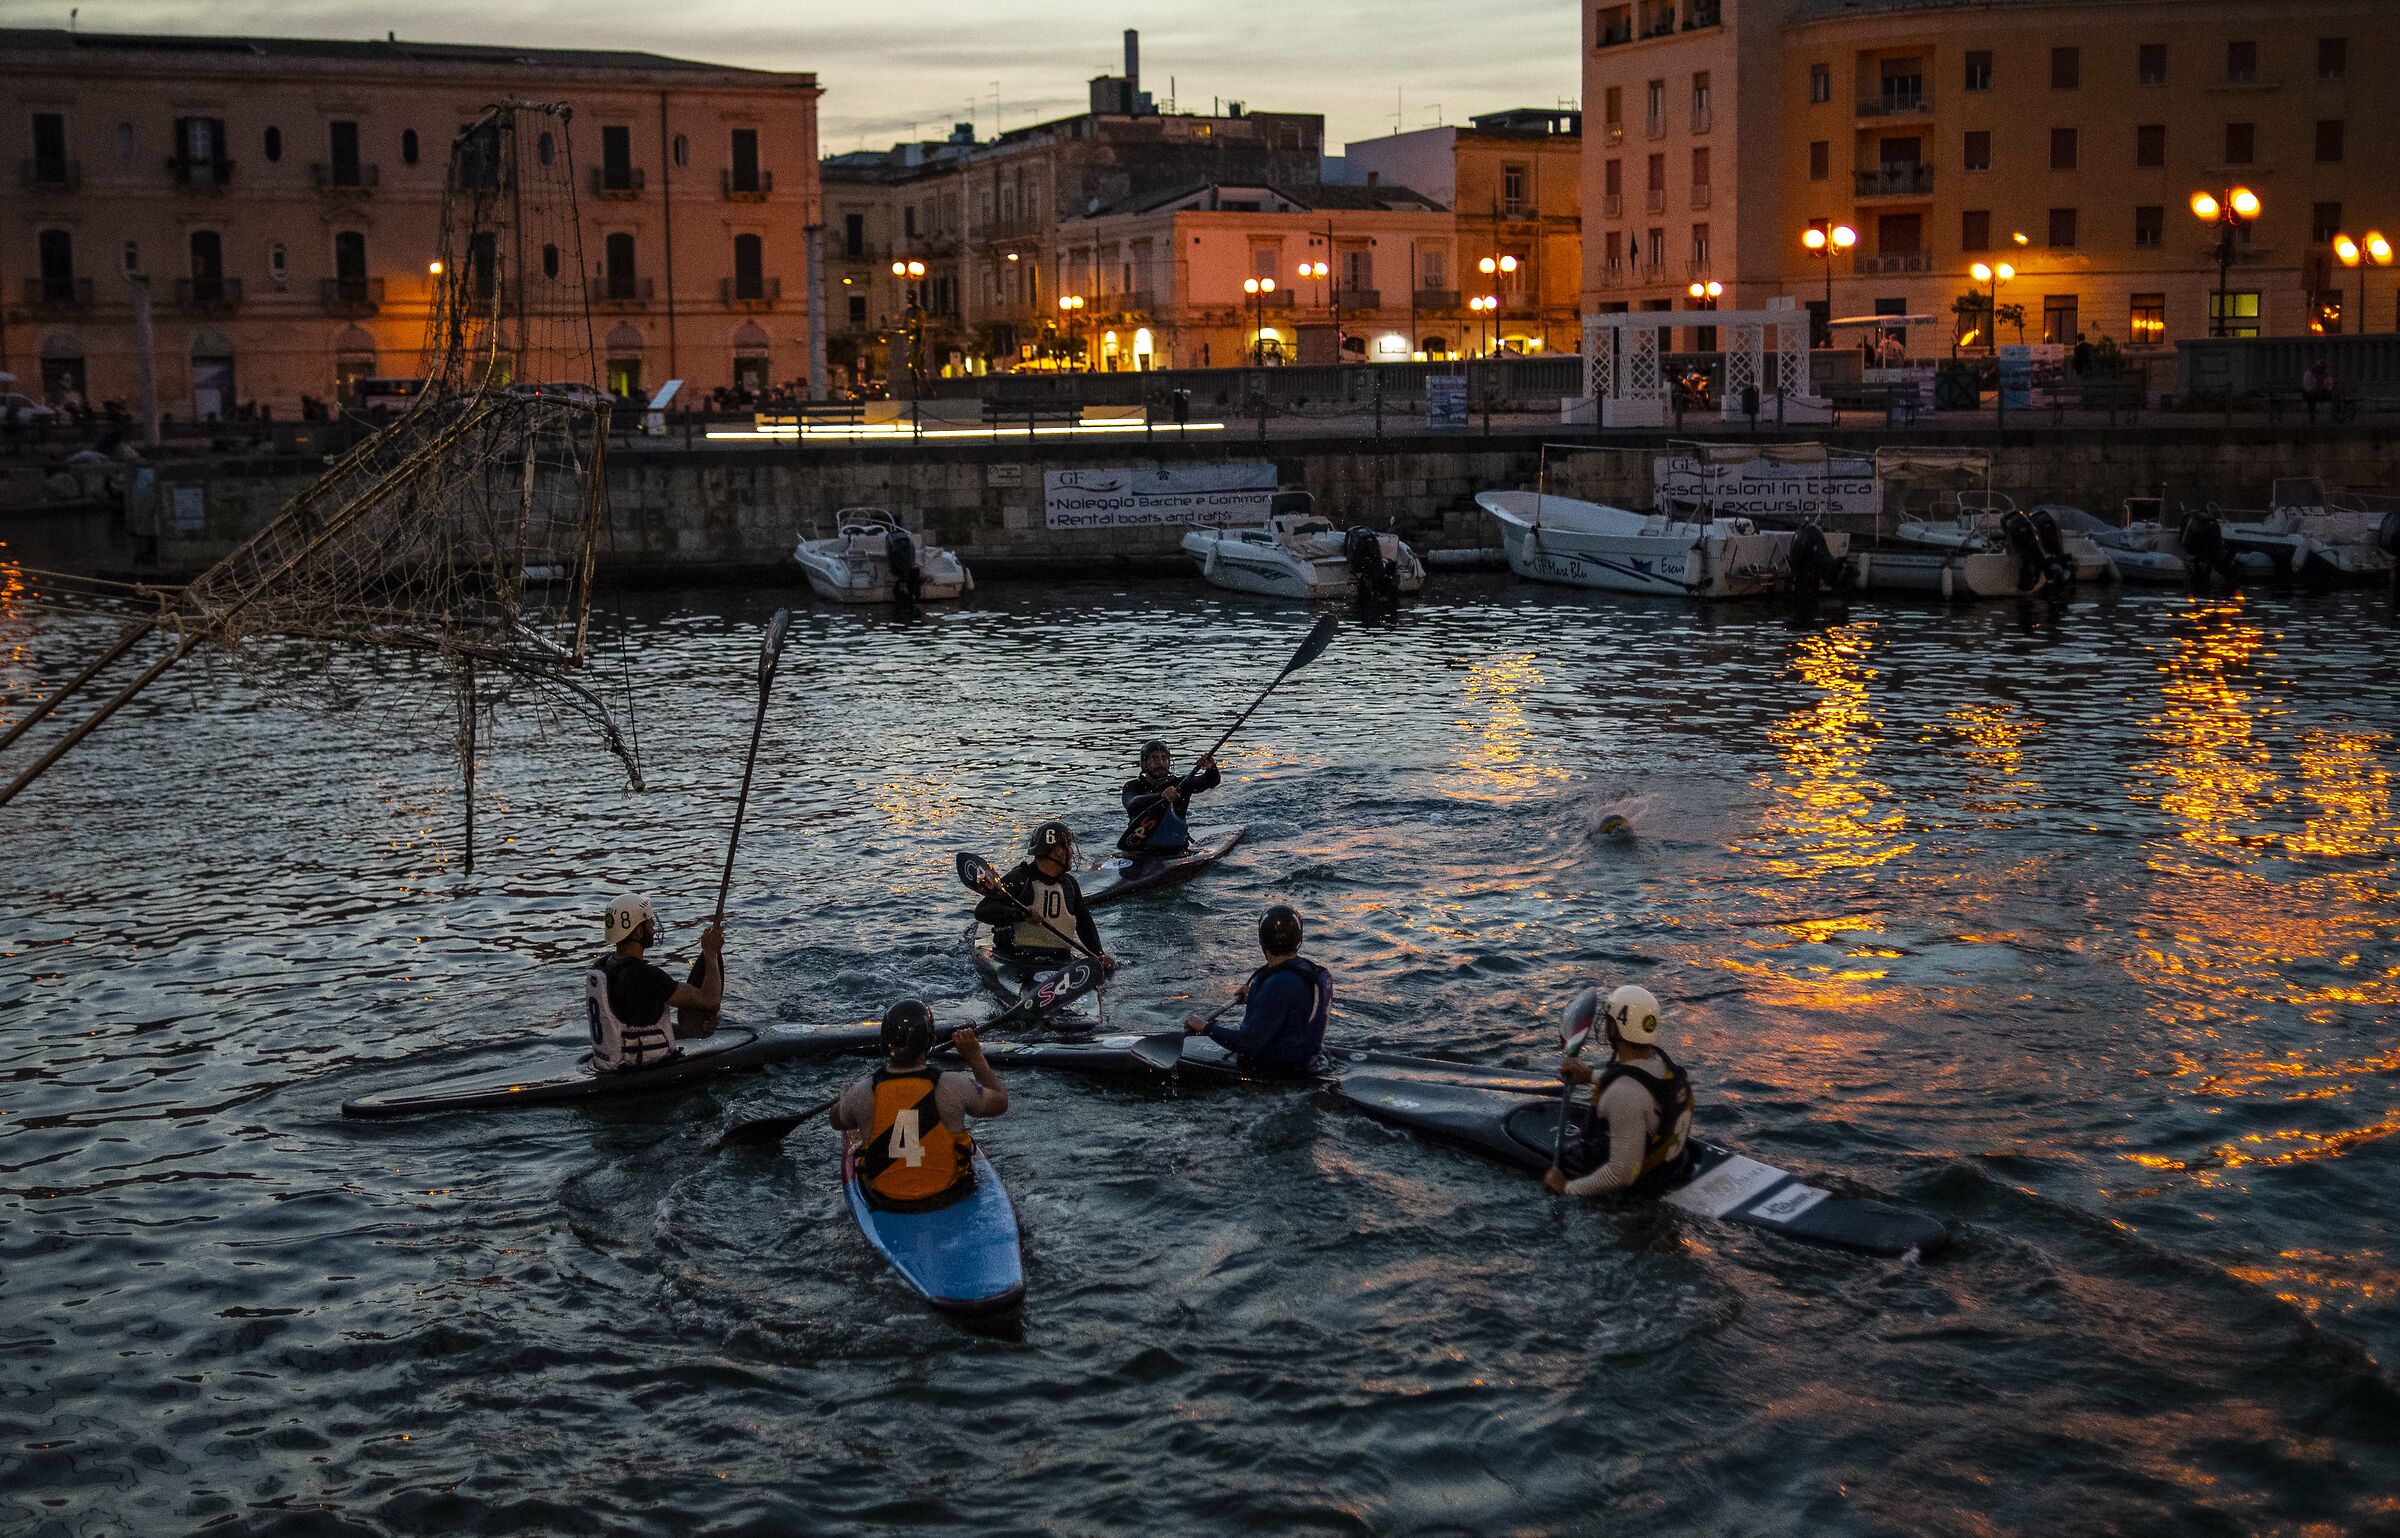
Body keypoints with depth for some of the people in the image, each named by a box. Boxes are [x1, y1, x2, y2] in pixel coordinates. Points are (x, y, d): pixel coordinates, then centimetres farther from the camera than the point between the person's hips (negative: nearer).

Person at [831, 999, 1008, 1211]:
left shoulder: (863, 1093, -20)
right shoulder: (953, 1087, -24)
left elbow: (836, 1121, 3)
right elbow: (1000, 1102, -5)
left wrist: (846, 1095, 24)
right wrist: (975, 1055, 3)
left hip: (883, 1200, 1)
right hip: (946, 1198, -1)